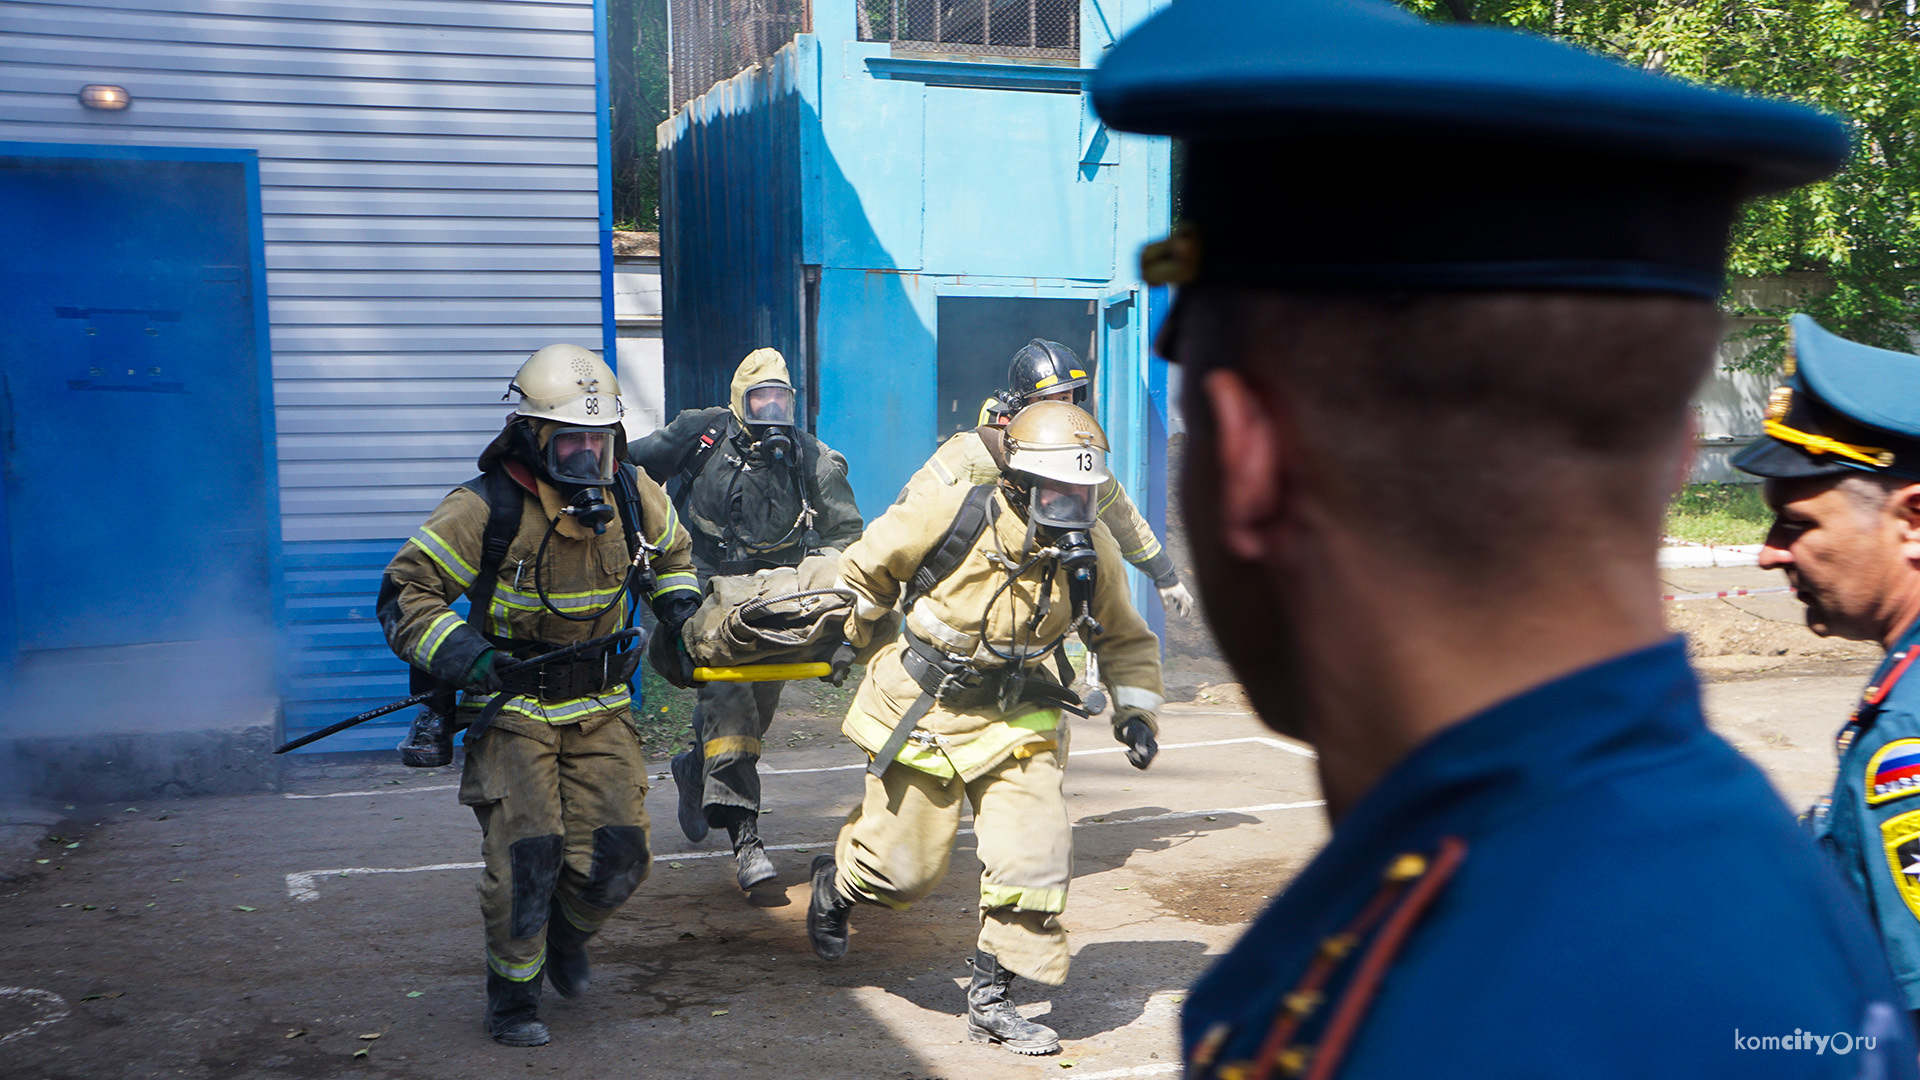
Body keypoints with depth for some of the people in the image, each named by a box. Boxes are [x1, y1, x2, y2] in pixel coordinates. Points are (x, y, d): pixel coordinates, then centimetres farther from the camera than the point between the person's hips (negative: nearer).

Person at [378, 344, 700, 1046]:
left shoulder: (634, 499, 0)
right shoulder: (484, 510, -16)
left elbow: (671, 554, 23)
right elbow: (405, 592, -11)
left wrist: (680, 608, 7)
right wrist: (461, 655, -25)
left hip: (600, 707, 4)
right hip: (513, 711, -4)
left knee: (616, 855, 1)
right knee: (525, 856, -8)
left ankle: (566, 935, 34)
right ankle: (513, 998, 14)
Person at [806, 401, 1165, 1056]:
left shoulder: (1092, 554, -9)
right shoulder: (949, 518, -21)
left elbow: (1125, 640, 10)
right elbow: (864, 569, -2)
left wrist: (1136, 712, -3)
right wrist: (862, 640, 12)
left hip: (1015, 719, 3)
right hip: (922, 708, -3)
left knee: (1036, 854, -11)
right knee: (905, 867, 5)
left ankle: (990, 999, 6)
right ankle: (835, 882, 42)